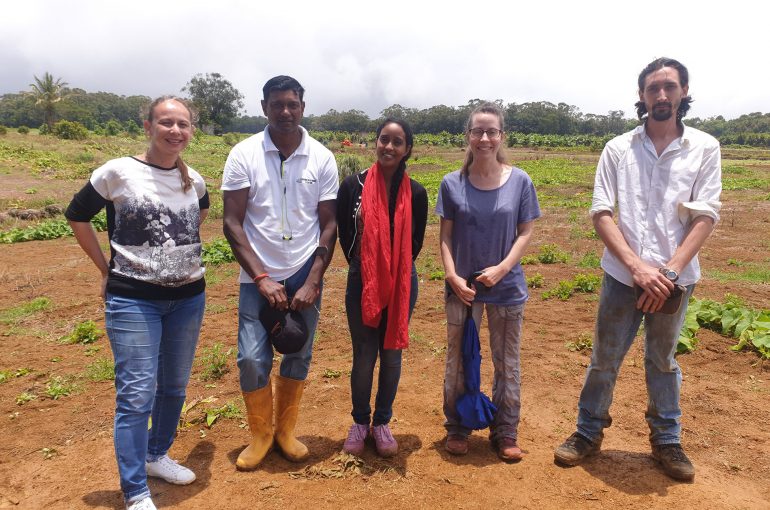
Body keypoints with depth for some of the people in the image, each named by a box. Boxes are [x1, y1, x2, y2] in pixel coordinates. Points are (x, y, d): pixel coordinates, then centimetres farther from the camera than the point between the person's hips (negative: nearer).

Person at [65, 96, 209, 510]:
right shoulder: (118, 172, -10)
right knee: (136, 394, -3)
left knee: (174, 386, 16)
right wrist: (106, 269, 0)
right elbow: (77, 216, 1)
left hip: (188, 297, 5)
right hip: (133, 300, -4)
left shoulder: (194, 180, 3)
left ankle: (156, 455, 38)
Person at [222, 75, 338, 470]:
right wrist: (262, 278, -13)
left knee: (298, 356, 10)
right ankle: (260, 434, 24)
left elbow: (329, 225, -1)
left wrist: (312, 283, -10)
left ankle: (285, 430, 31)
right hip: (258, 277, -1)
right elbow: (232, 223, -6)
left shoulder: (322, 158, -2)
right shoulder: (244, 155, -5)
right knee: (252, 359, -1)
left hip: (306, 276, 1)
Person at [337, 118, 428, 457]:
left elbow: (415, 244, 6)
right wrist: (367, 268, -3)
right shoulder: (353, 185, -5)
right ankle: (360, 422, 30)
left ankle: (382, 422, 30)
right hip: (361, 283, -1)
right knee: (364, 356, 7)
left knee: (392, 354, 11)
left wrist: (395, 273, -2)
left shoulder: (415, 193, -1)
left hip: (401, 284, 1)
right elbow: (345, 237, -1)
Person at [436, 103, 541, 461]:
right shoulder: (452, 183, -3)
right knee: (458, 361, 11)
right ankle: (457, 428, 29)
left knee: (507, 363, 11)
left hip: (507, 287, 0)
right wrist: (452, 276, -13)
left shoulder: (520, 181, -4)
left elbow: (525, 233, -2)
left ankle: (505, 432, 28)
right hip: (462, 287, 0)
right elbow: (446, 236, 0)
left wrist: (502, 268, -15)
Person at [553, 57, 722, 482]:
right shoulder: (618, 148, -1)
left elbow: (706, 216, -5)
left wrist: (670, 271, -16)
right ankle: (589, 432, 28)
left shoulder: (704, 148, 0)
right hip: (622, 275, 0)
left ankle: (666, 440, 36)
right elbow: (600, 213, -5)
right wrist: (637, 266, -15)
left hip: (674, 278, 0)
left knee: (662, 360, 17)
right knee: (604, 360, 10)